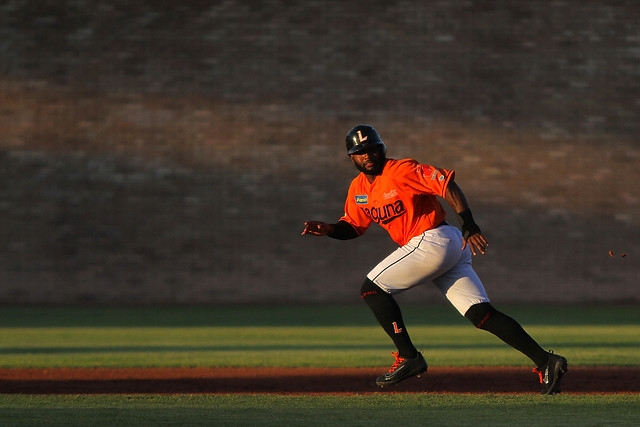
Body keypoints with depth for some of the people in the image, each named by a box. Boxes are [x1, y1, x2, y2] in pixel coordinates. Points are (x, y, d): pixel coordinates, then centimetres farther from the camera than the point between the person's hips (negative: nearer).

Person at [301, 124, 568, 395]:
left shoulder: (401, 171, -10)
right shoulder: (358, 189, 16)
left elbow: (447, 184, -17)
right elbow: (353, 227, 23)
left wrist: (469, 226, -25)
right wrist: (328, 229, 2)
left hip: (433, 241, -8)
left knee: (372, 289, -4)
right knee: (482, 314, -1)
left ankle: (409, 358, -5)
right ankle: (545, 361, -8)